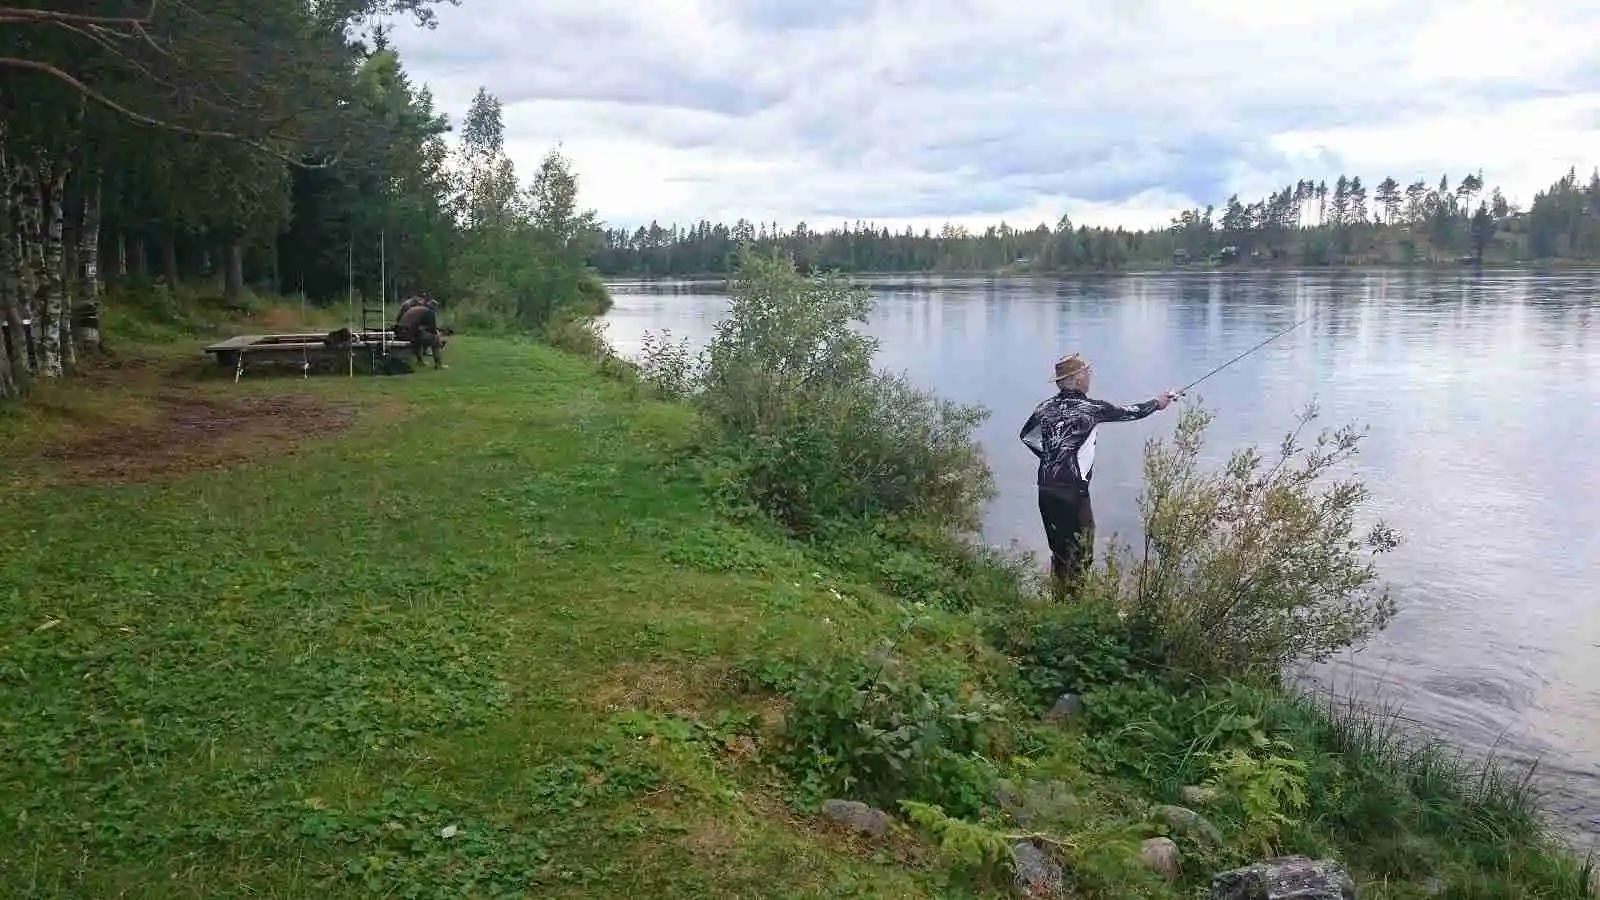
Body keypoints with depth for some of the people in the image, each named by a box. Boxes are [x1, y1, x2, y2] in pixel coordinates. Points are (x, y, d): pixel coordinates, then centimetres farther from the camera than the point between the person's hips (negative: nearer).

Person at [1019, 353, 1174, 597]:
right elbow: (1128, 412, 8)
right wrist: (1157, 403, 24)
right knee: (1080, 553, 3)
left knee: (1059, 549, 16)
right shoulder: (1090, 408, -6)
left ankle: (1059, 599, 24)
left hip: (1046, 490, 6)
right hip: (1073, 490, -6)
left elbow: (1025, 435, 21)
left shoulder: (1046, 407, 7)